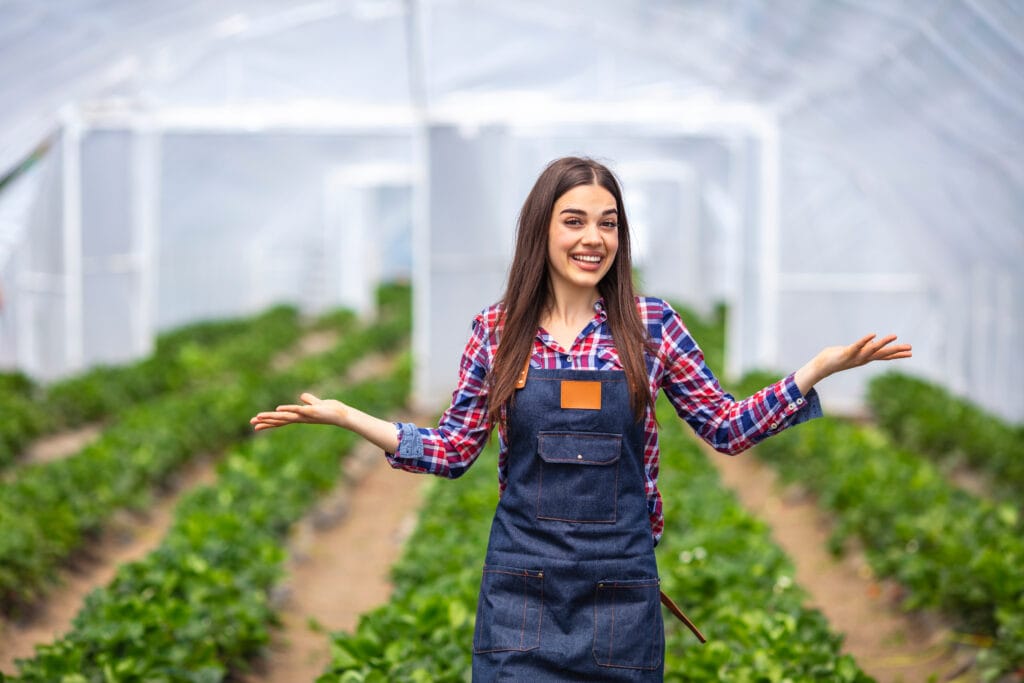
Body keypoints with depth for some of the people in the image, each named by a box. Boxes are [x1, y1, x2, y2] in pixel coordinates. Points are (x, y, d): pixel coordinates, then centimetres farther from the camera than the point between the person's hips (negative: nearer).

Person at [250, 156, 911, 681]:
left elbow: (727, 429, 4)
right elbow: (453, 450, 6)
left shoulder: (651, 324, -1)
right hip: (521, 581, 0)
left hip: (621, 584, 0)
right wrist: (343, 415, -1)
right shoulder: (497, 330, 0)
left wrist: (821, 367, -3)